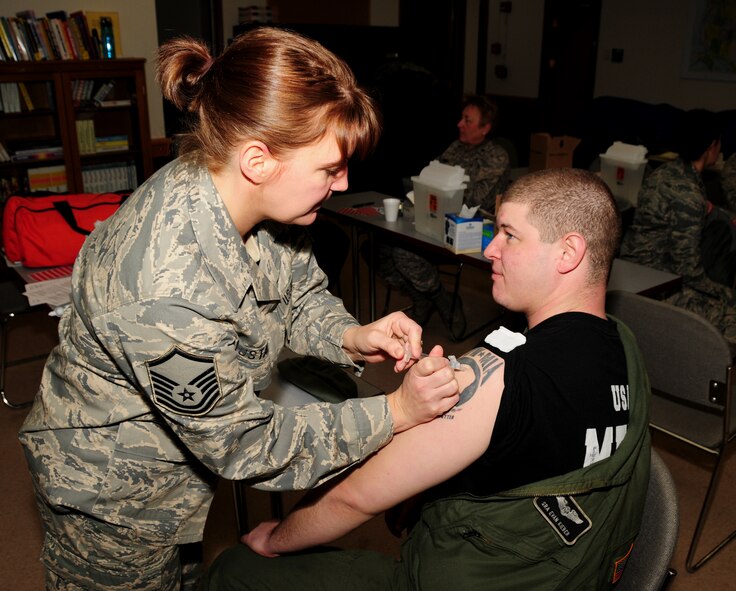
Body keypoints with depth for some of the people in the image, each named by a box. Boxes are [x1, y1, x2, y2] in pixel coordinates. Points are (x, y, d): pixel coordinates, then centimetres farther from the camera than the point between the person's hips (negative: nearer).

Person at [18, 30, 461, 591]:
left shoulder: (256, 201, -18)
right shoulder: (168, 290, -41)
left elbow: (300, 292, 0)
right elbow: (244, 444, -29)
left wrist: (351, 337, -21)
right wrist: (394, 413, -26)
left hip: (184, 449, 7)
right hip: (114, 492, -6)